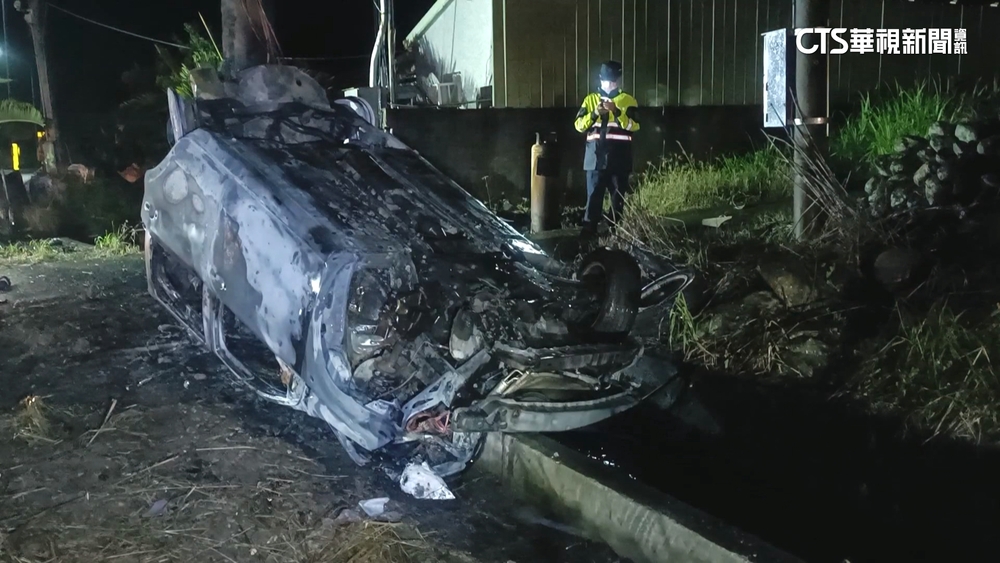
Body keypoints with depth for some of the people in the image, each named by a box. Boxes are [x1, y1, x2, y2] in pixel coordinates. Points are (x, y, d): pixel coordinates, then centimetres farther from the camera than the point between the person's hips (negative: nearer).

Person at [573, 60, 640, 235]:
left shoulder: (628, 101, 5)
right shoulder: (590, 99, 10)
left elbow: (634, 126, -9)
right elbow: (579, 125, 1)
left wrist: (616, 111, -21)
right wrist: (594, 113, -15)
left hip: (619, 159, 0)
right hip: (596, 157, 1)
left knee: (618, 196, 4)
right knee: (594, 196, -2)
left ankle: (615, 230, 13)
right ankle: (589, 230, 2)